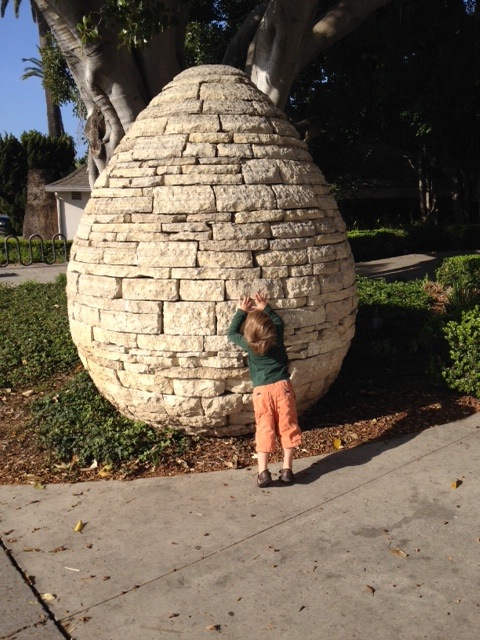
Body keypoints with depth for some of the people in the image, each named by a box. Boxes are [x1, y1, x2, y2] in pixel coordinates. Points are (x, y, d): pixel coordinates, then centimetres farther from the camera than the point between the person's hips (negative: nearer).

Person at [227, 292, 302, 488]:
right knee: (287, 427, 9)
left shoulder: (248, 345, -3)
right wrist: (266, 308, 25)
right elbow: (279, 322, 24)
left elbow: (231, 333, 15)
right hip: (282, 387, 1)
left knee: (264, 430, 3)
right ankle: (287, 469, 12)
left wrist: (241, 312, 18)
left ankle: (263, 472, -1)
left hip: (262, 391, -1)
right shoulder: (277, 337, 0)